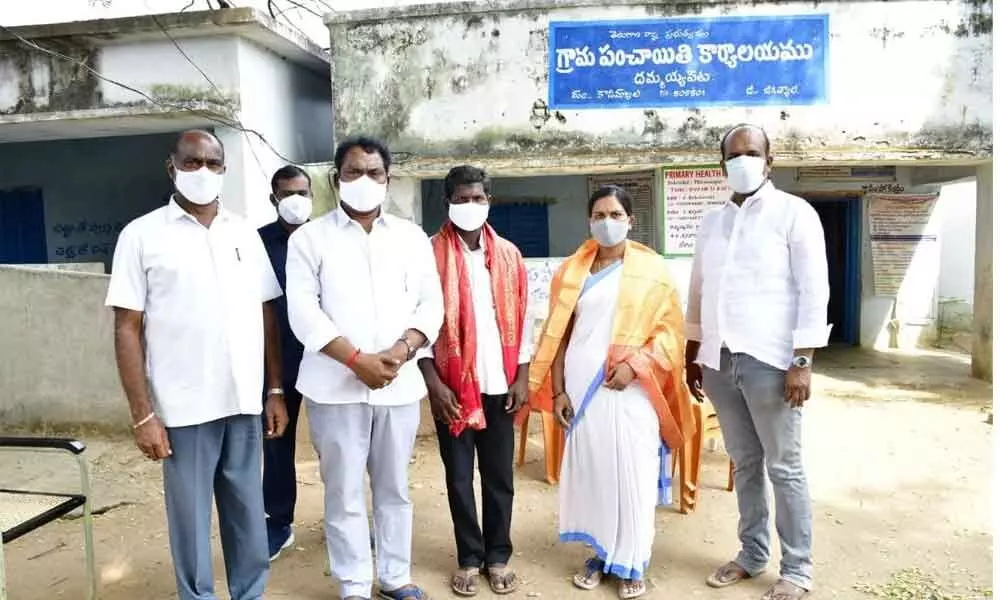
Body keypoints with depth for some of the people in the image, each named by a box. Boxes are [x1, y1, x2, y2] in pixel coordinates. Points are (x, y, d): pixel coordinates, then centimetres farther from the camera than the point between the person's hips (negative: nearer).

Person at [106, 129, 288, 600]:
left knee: (248, 513, 13)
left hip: (244, 403, 3)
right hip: (184, 408, -3)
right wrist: (143, 414, -8)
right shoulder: (142, 234, -2)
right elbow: (127, 329, -4)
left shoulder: (245, 233, 8)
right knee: (191, 518, 9)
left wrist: (277, 390, 6)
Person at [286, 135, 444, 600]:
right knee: (344, 493, 7)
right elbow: (303, 311, -7)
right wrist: (357, 360, -15)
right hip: (336, 386, -2)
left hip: (400, 384, 3)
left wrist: (402, 349, -12)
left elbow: (431, 304, 5)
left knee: (394, 489, 14)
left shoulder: (412, 237, 9)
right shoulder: (310, 237, 1)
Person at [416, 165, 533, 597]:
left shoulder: (508, 255, 5)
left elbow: (521, 319, 7)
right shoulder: (430, 253, -4)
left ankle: (498, 556, 26)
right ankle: (470, 558, 24)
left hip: (500, 384, 2)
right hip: (452, 385, -2)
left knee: (500, 476, 10)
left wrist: (522, 377, 1)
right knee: (459, 477, 9)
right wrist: (433, 383, -11)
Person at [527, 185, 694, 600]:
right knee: (586, 468, 7)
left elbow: (670, 330, -2)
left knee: (633, 472, 0)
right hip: (581, 384, 3)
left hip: (630, 387, -2)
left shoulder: (652, 268, 1)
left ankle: (631, 564, 16)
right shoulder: (571, 270, 8)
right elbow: (558, 335, 6)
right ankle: (600, 554, 23)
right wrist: (557, 391, 1)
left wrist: (635, 365, -15)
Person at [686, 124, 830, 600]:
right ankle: (752, 554, 28)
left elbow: (814, 290, -8)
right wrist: (692, 356, 15)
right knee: (744, 463, 15)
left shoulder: (794, 213, -2)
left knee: (784, 467, 4)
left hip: (768, 361, -5)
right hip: (719, 360, 5)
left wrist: (802, 361, -14)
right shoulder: (711, 222, 14)